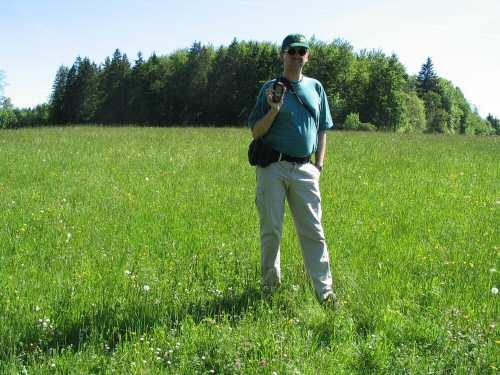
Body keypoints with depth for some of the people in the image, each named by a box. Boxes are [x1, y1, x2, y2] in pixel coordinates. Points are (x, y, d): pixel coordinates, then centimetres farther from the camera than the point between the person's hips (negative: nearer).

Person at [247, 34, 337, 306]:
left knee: (313, 231, 1)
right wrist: (274, 110, -16)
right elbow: (256, 132, 0)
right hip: (273, 168, -3)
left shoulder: (315, 87, 14)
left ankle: (325, 291, 3)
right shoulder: (270, 89, 3)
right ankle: (270, 287, 15)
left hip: (305, 169, 3)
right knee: (271, 230, 2)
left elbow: (322, 130, 19)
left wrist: (319, 164, 9)